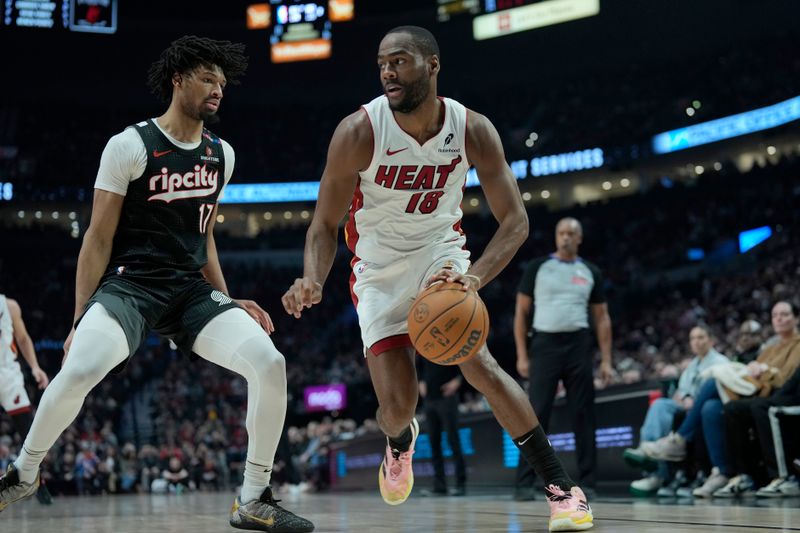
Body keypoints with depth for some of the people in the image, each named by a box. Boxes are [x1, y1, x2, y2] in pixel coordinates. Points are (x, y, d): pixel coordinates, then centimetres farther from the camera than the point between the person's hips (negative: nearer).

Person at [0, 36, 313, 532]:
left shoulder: (222, 154, 12)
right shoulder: (130, 146, -6)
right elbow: (99, 238, -5)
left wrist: (229, 303, 15)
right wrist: (81, 318, -8)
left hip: (193, 290, 5)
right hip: (130, 283, -5)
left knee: (270, 363, -18)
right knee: (79, 370, -31)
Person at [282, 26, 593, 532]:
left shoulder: (473, 129, -18)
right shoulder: (358, 132, -22)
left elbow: (515, 220, -16)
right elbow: (325, 225, -15)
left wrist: (475, 277, -34)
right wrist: (313, 282, -36)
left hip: (441, 252, 0)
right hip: (380, 266, 0)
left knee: (478, 362, -21)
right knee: (397, 404, -7)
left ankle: (562, 487, -12)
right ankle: (400, 440, 35)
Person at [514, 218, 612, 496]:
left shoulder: (590, 273, 10)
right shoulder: (537, 267, 4)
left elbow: (602, 318, 12)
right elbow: (521, 311, 4)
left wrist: (606, 360, 4)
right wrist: (522, 355, -3)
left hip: (579, 345, 2)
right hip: (545, 344, -2)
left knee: (583, 415, 2)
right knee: (536, 415, -5)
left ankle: (587, 482, 9)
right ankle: (525, 482, -1)